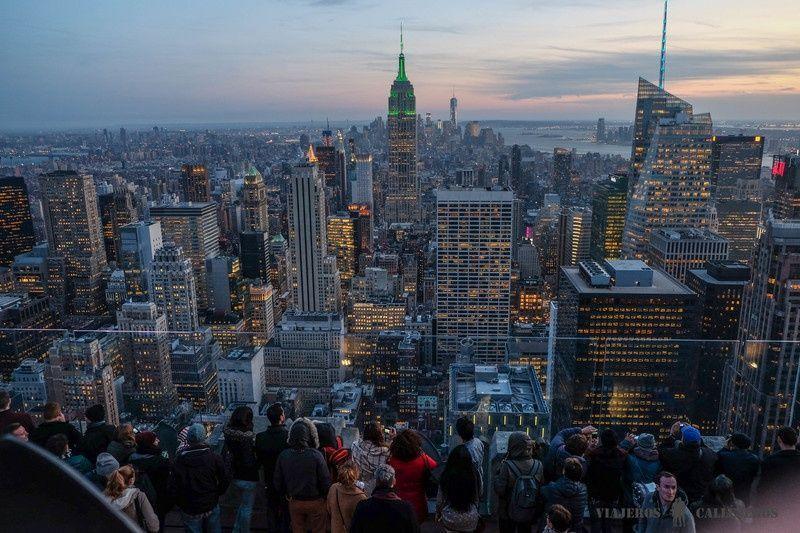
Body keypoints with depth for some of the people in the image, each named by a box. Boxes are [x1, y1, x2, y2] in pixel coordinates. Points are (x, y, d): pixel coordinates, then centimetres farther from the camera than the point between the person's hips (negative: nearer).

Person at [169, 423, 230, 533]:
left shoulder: (180, 459, -13)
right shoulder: (214, 457, -12)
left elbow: (173, 487, -10)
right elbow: (225, 480, -8)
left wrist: (180, 502, 5)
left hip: (189, 509, 0)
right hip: (211, 506, 1)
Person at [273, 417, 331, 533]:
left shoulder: (283, 455, -11)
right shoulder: (316, 455, -22)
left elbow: (277, 481, 0)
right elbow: (325, 481, -17)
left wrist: (285, 495, 17)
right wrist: (326, 496, 2)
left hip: (294, 502, 3)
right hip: (315, 502, -3)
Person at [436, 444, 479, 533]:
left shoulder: (446, 476, -14)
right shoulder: (473, 475, -12)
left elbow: (440, 499, -4)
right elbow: (477, 497, 2)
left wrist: (437, 514, 13)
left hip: (450, 520, -2)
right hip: (470, 520, 2)